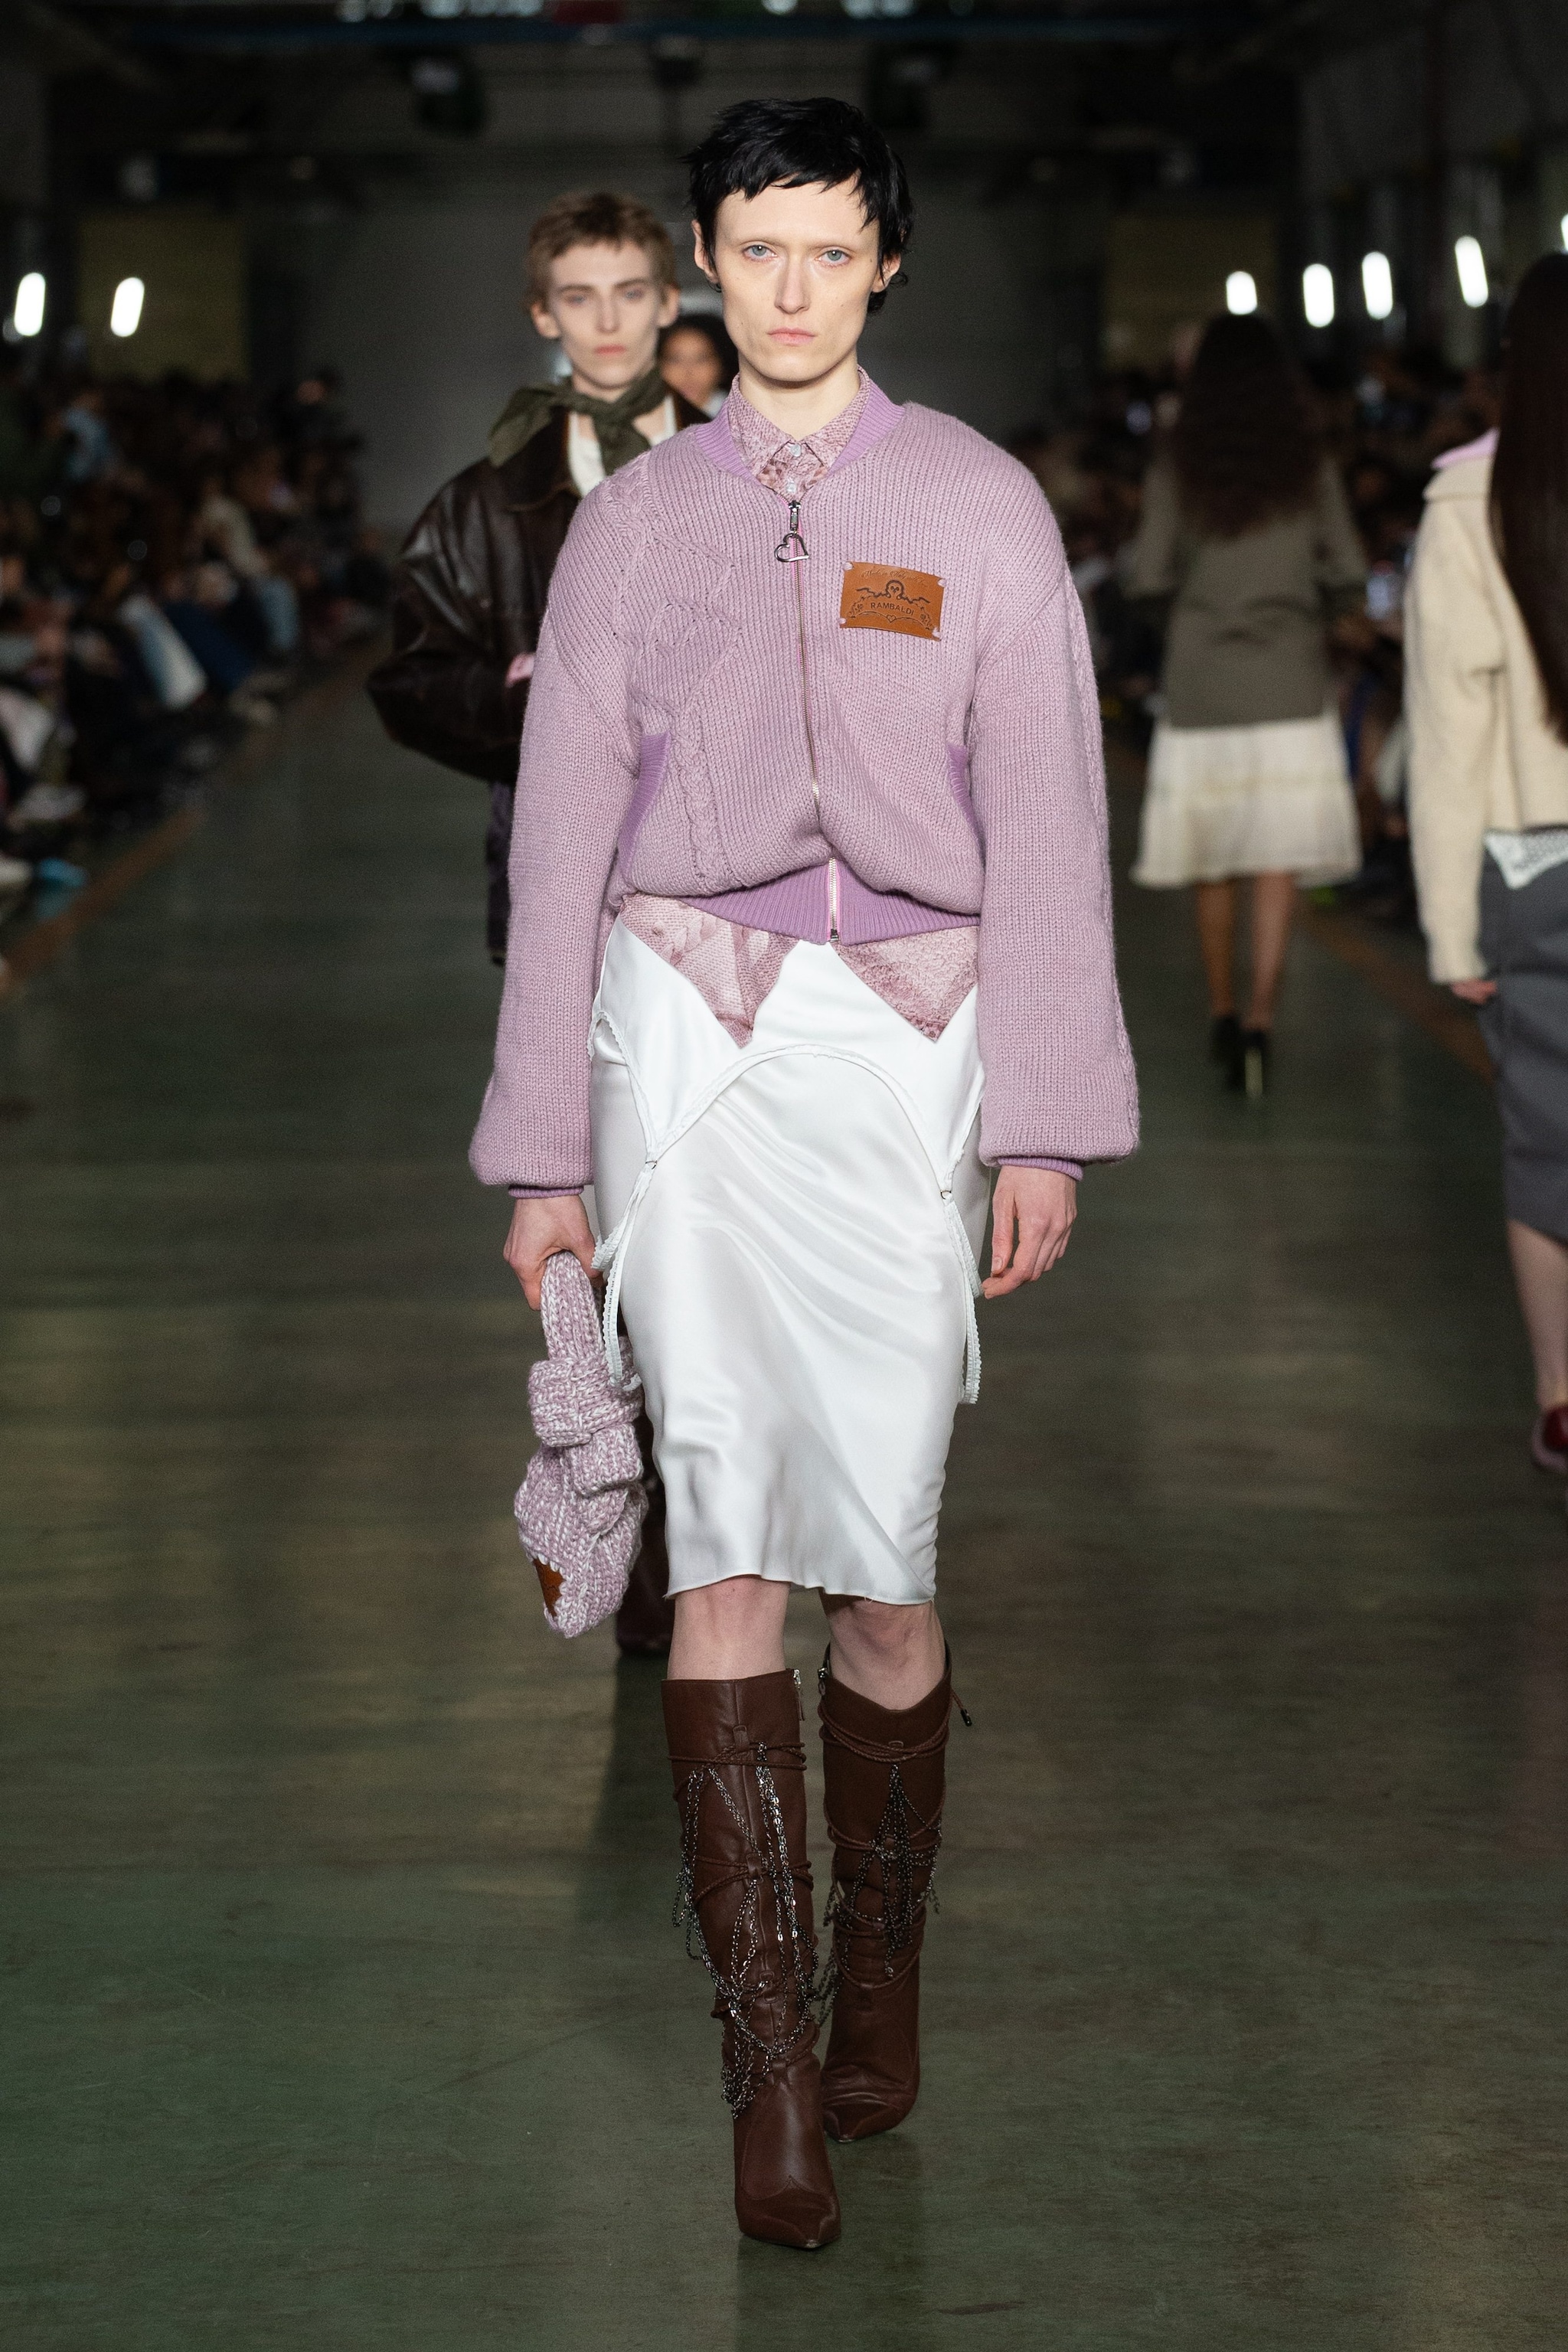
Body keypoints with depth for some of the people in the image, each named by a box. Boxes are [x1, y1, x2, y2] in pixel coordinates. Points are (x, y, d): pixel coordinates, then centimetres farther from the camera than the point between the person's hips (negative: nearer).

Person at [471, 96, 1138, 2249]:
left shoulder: (978, 508, 9)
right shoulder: (631, 525, 12)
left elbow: (1046, 819, 6)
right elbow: (560, 835, 14)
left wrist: (1045, 1122, 0)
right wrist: (545, 1148, 11)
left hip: (905, 1038, -1)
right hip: (687, 1032, 1)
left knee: (883, 1551, -4)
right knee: (725, 1533, -8)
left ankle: (881, 1985, 18)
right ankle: (773, 2072, -7)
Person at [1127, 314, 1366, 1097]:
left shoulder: (1176, 473, -3)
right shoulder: (1310, 469, 0)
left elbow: (1148, 578, -5)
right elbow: (1348, 578, 0)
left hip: (1202, 687, 0)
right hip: (1290, 686, 0)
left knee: (1214, 866, 12)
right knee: (1279, 864, -2)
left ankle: (1224, 1018, 20)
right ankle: (1261, 1017, -15)